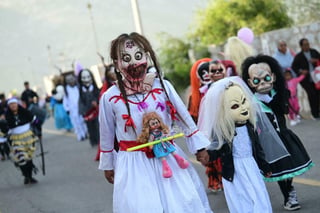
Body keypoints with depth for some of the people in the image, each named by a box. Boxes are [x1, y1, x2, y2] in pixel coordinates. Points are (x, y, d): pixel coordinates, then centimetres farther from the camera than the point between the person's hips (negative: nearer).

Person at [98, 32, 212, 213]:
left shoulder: (162, 86, -7)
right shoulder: (110, 97, -9)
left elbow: (183, 117, 4)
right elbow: (107, 135, 4)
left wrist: (199, 146, 7)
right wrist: (108, 164, 12)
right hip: (133, 164, -1)